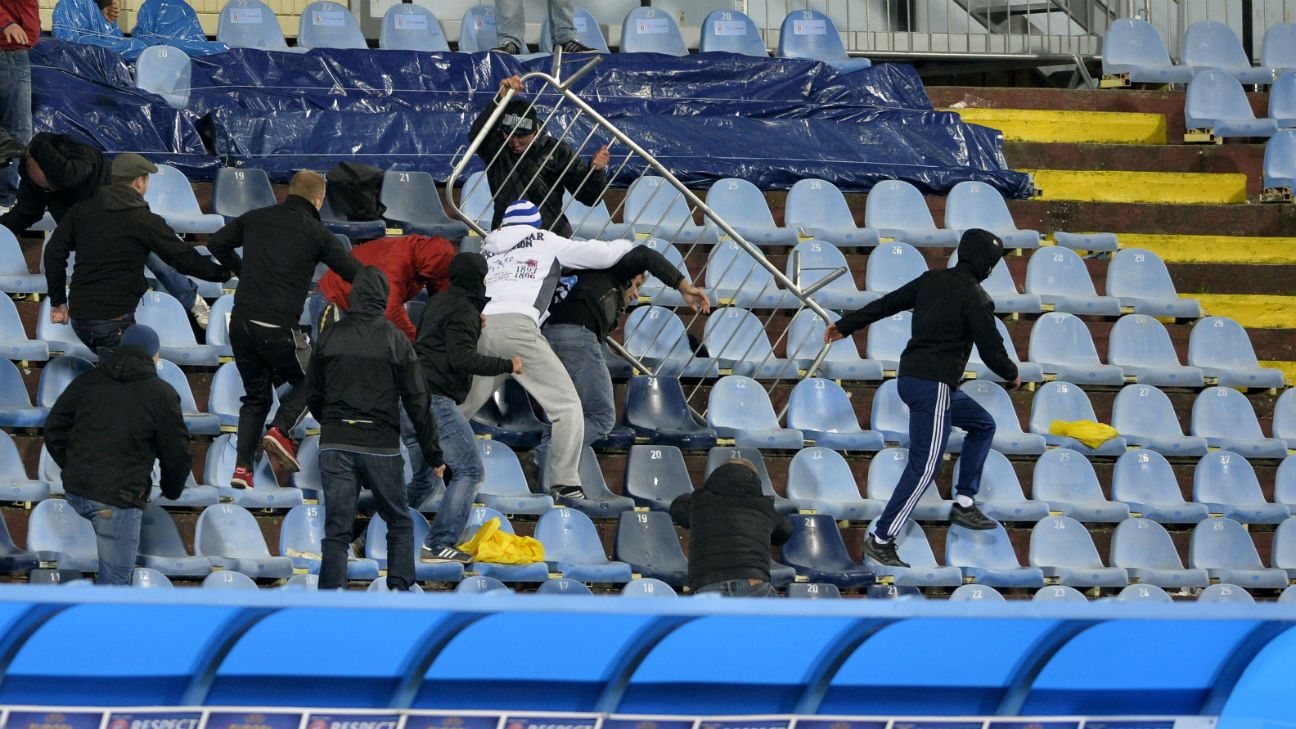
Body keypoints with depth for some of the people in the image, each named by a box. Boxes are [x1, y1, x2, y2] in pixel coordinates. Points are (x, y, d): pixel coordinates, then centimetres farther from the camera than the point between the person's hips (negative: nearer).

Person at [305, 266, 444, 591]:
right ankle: (400, 591, 6)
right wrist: (433, 454, 5)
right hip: (381, 446, -2)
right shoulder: (396, 340, -3)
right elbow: (417, 402, -2)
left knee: (336, 530, 2)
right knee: (400, 524, 15)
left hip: (334, 444, 2)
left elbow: (313, 396, 10)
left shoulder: (330, 336, 3)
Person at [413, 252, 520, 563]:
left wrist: (474, 327, 36)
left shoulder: (439, 302, 19)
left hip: (416, 396, 10)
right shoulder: (463, 310, -11)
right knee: (469, 470, -7)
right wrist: (506, 365, -14)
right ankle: (439, 544, -13)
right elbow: (462, 359, -21)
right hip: (437, 399, -10)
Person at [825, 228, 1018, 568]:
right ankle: (881, 539, -7)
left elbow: (886, 304, 15)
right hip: (933, 386, -9)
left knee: (983, 425, 24)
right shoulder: (975, 297, -12)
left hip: (911, 375, 9)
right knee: (924, 466, -7)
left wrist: (845, 326, 26)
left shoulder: (933, 280, 9)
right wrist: (1012, 375, 13)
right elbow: (991, 350, -8)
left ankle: (964, 504, 24)